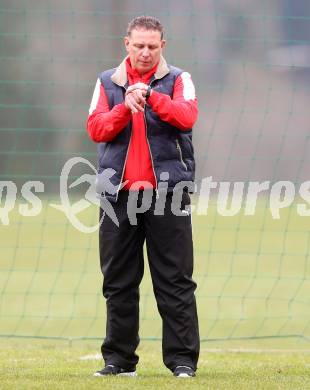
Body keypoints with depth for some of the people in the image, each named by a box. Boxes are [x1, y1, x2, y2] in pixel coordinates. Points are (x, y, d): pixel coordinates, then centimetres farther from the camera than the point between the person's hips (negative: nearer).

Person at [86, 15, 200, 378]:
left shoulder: (178, 80, 6)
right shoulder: (107, 82, 13)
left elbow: (187, 116, -14)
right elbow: (95, 128, -1)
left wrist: (151, 97, -28)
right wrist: (126, 108, -17)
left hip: (167, 191, -3)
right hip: (118, 194, 3)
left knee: (175, 280, -4)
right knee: (118, 282, 6)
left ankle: (182, 358, -2)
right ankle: (118, 359, 12)